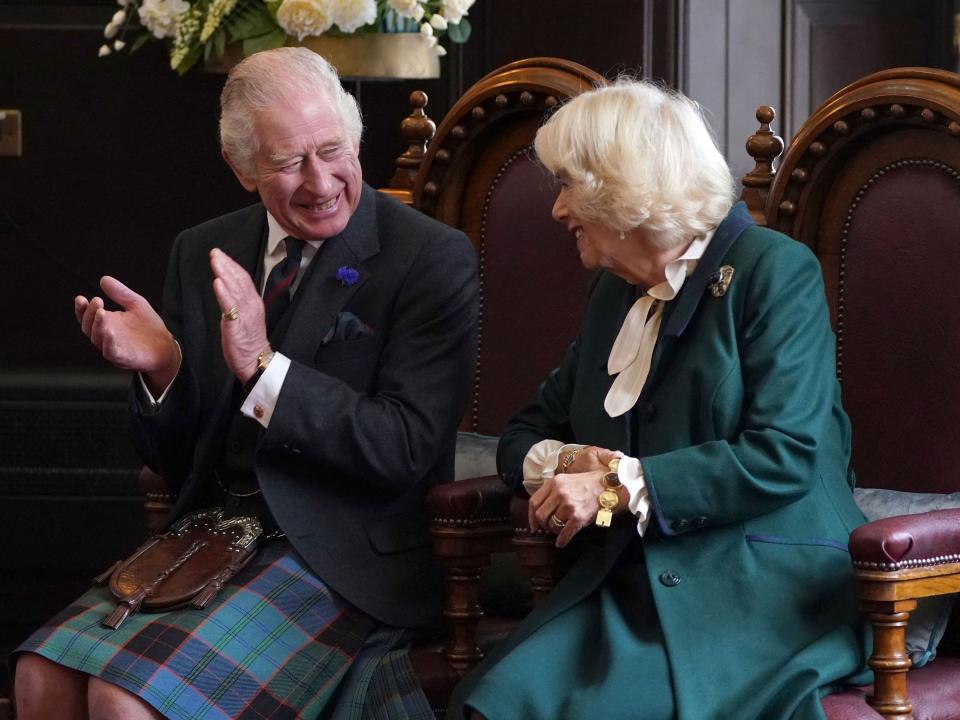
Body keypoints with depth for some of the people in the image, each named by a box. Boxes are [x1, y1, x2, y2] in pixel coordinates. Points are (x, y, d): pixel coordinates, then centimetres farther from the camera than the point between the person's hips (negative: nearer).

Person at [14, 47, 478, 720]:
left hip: (341, 555, -6)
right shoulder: (202, 254, 9)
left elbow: (409, 449, -15)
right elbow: (174, 458, 13)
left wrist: (263, 366, -24)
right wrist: (160, 368, -9)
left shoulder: (433, 257, -8)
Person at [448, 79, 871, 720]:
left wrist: (620, 486, -13)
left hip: (765, 590, -6)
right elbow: (525, 435, 25)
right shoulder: (614, 293, 21)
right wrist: (567, 462, 0)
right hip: (630, 586, 6)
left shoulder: (774, 270, -2)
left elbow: (784, 456, -13)